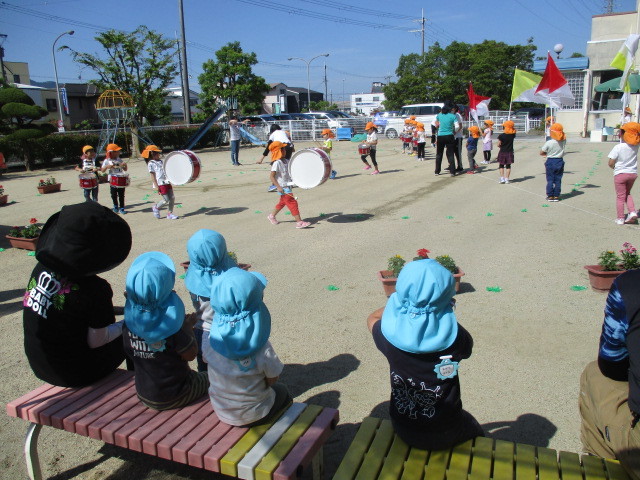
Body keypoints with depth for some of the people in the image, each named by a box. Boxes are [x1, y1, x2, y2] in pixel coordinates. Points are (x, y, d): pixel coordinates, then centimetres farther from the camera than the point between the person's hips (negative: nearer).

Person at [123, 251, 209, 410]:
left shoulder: (129, 319, -16)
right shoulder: (171, 325, -31)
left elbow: (128, 351, 2)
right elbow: (191, 354, -19)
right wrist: (188, 325, -5)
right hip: (172, 398, -5)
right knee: (209, 377, 21)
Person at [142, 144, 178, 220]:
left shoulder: (160, 161, 18)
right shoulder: (151, 164, -5)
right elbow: (152, 176, -9)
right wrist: (156, 186, -14)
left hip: (167, 182, 8)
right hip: (160, 184, -7)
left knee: (172, 198, 2)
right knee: (166, 200, -7)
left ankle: (169, 213, 14)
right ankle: (156, 207, 20)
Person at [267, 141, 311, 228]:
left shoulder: (285, 160, 9)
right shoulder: (276, 163, -18)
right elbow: (272, 176, -20)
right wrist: (278, 187, -28)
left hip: (287, 185, 10)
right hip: (283, 187, -10)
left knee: (282, 202, 22)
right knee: (292, 203, -9)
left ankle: (272, 215, 39)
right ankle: (299, 222, -7)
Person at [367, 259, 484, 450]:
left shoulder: (391, 333, -21)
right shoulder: (453, 336, -26)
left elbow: (372, 318, 3)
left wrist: (405, 301, 0)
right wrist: (439, 304, -2)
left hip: (403, 431, 2)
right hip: (445, 435, -2)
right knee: (472, 426, 33)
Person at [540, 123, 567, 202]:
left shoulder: (548, 143, -16)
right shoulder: (563, 141, -6)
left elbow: (541, 153, -9)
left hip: (550, 162, -3)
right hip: (560, 161, 3)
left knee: (550, 180, 5)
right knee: (558, 180, 8)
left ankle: (550, 196, 6)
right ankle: (556, 196, 12)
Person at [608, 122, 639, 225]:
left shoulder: (618, 147, -18)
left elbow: (610, 163, -16)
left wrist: (615, 168, 3)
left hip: (620, 174, -4)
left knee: (620, 196, 5)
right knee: (627, 193, 24)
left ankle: (620, 218, 9)